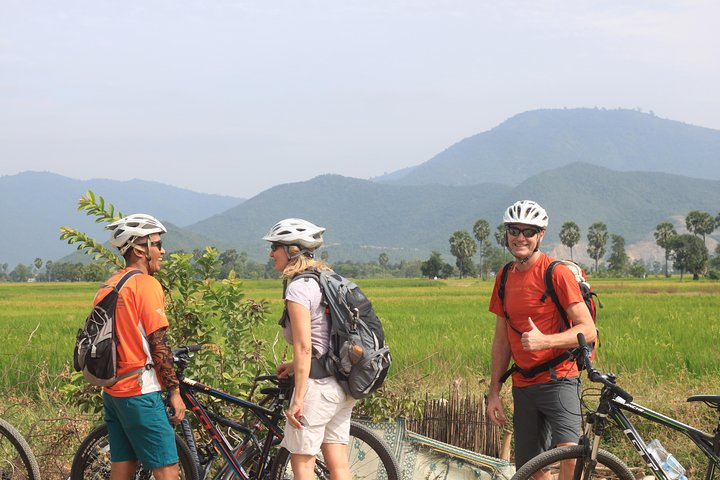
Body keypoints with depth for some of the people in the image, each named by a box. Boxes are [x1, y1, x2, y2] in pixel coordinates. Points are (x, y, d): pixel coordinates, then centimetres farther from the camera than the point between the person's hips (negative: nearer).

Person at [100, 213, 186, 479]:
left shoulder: (106, 288, 13)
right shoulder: (147, 284, -12)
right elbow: (159, 346, -14)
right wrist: (175, 391, -10)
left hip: (111, 392, 9)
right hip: (140, 392, -9)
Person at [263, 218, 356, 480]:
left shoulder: (298, 287, -14)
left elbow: (304, 347, -20)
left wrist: (298, 400, -20)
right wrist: (296, 365, 19)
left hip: (318, 384, -9)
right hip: (342, 384, 9)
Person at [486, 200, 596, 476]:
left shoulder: (557, 273, -9)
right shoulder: (504, 277, 10)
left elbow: (588, 330, -13)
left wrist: (544, 340, -27)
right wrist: (494, 392, 13)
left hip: (558, 380, -6)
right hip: (523, 386, 6)